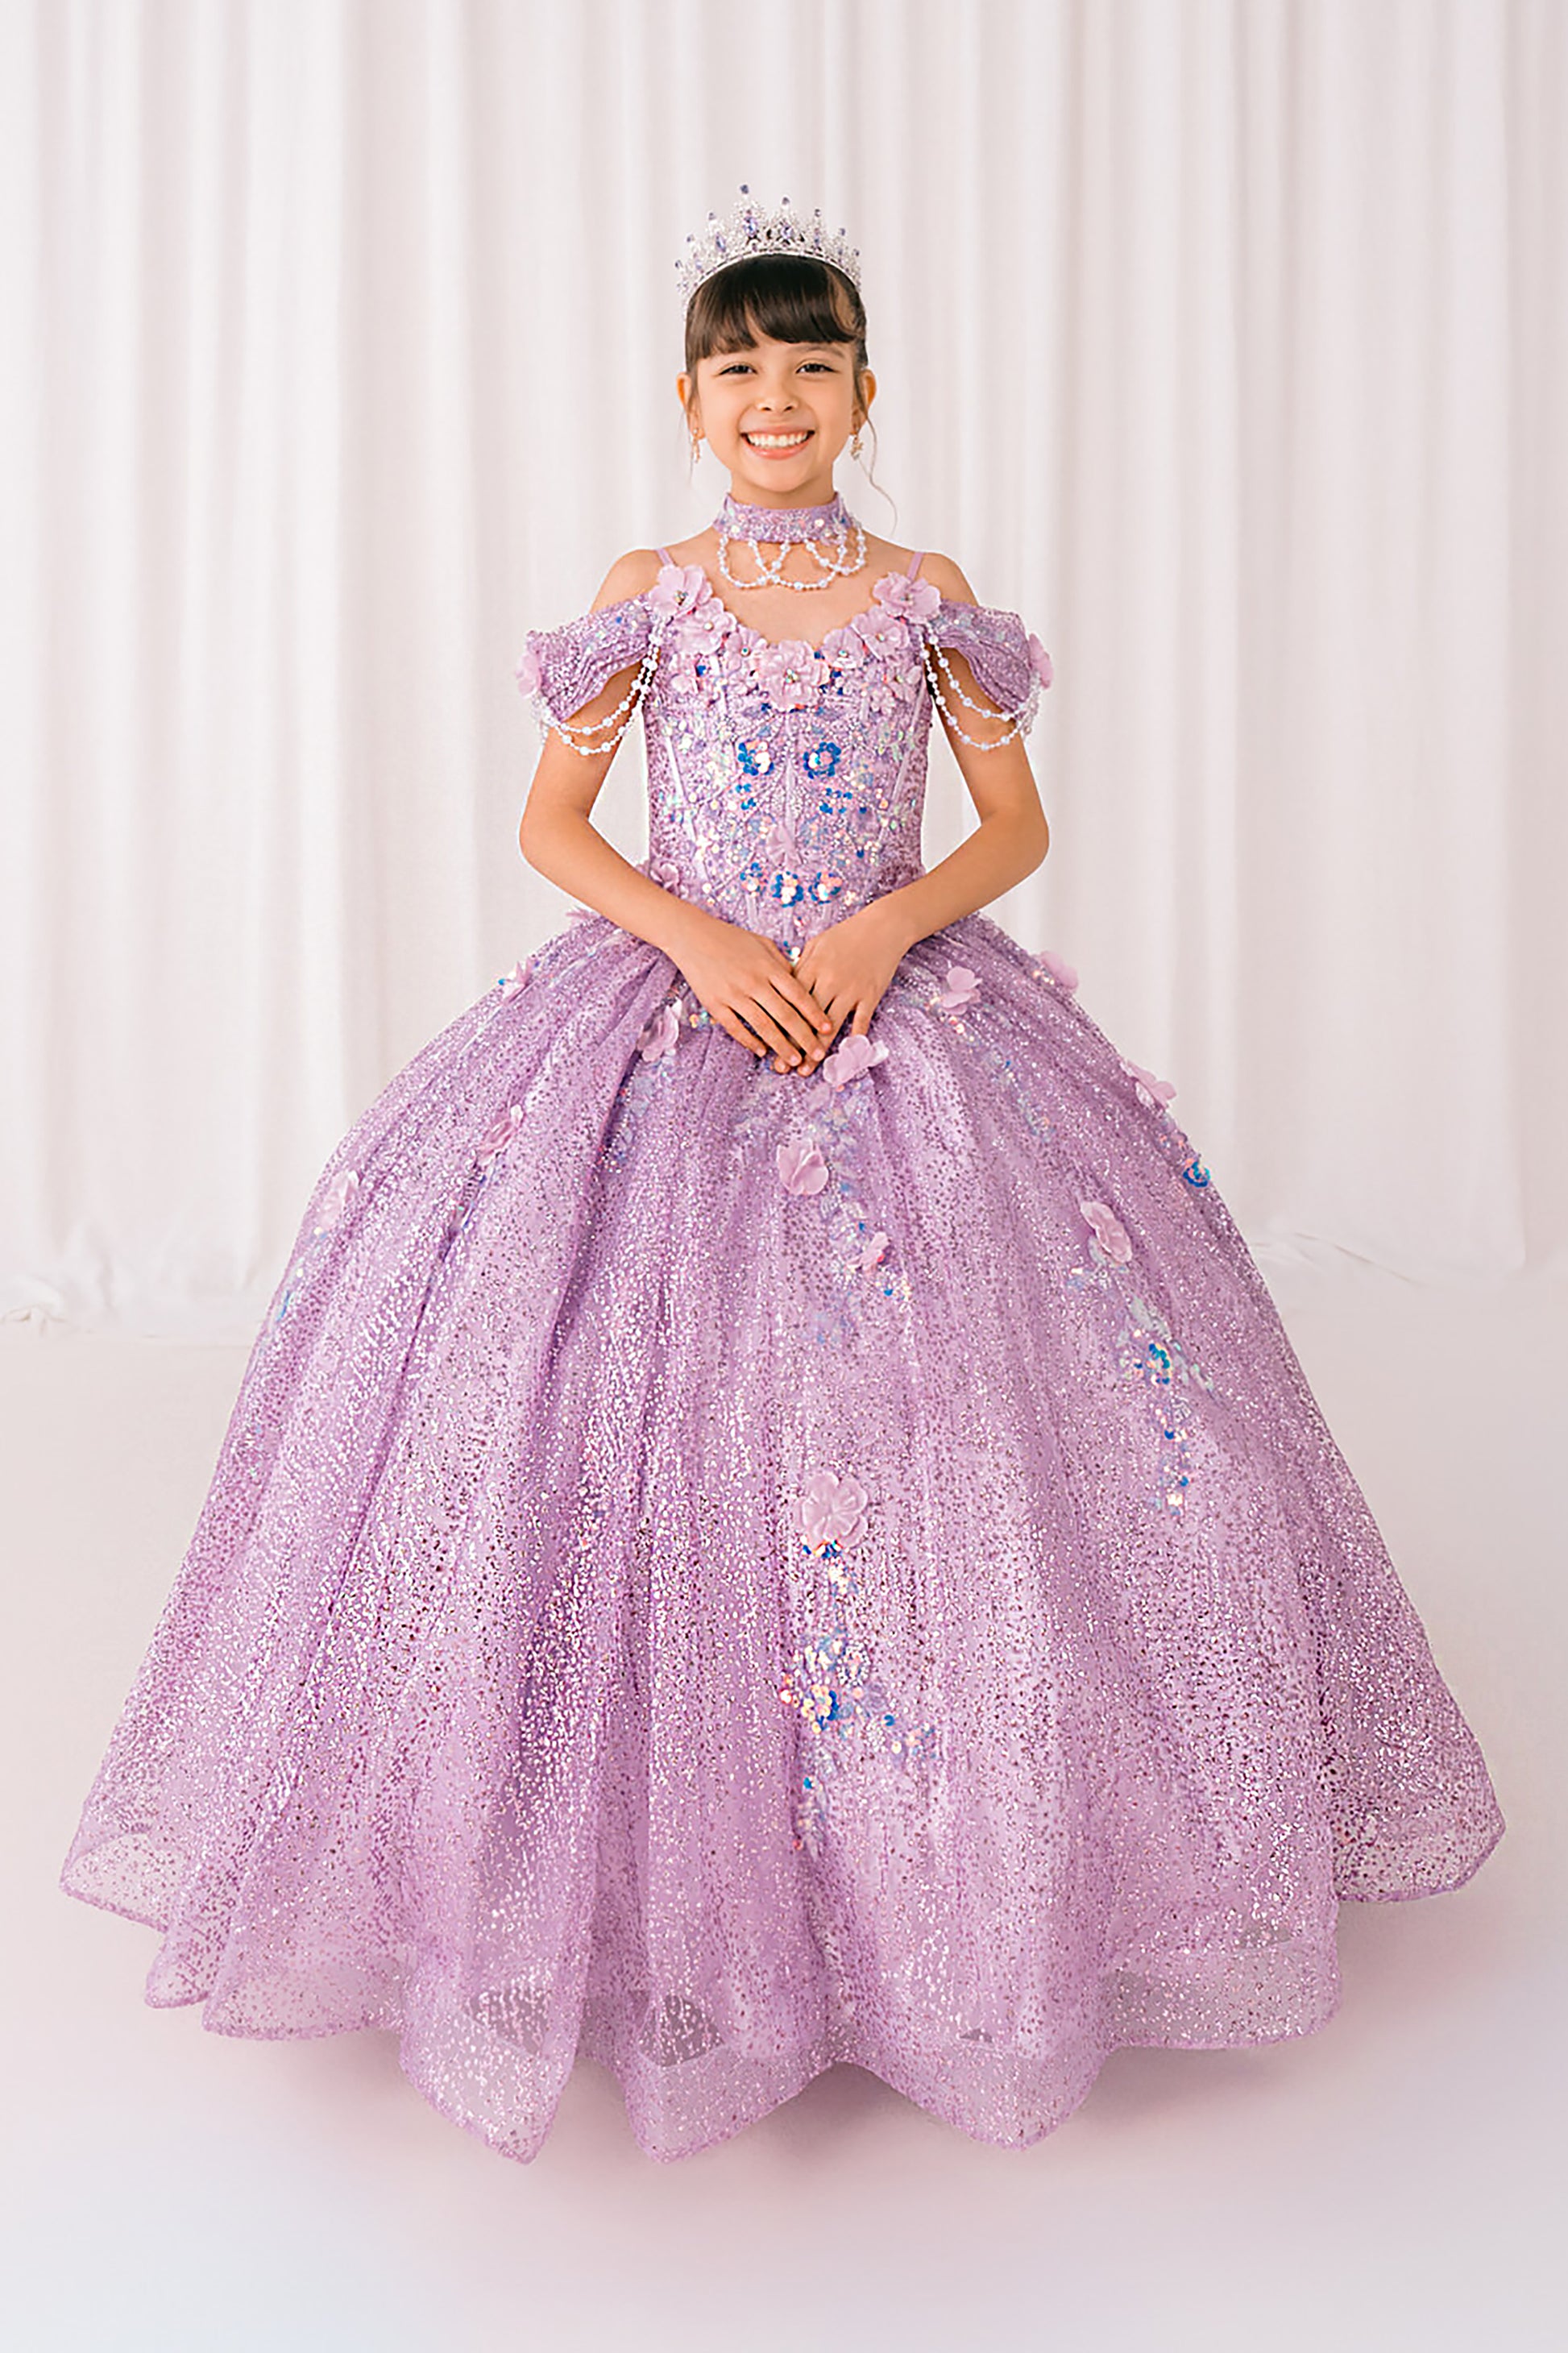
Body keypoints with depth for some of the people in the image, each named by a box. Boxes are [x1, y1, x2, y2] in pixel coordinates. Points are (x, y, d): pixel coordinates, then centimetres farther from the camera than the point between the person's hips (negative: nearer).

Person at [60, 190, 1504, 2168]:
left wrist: (885, 929, -10)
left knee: (933, 1399, -5)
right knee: (615, 1383, -7)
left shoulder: (922, 594, 7)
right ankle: (660, 1864, 12)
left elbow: (1019, 825, 7)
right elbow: (550, 824, 4)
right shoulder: (651, 592, 5)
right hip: (673, 1004, 0)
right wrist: (702, 941, -11)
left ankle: (930, 1867, 14)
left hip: (901, 1011, 1)